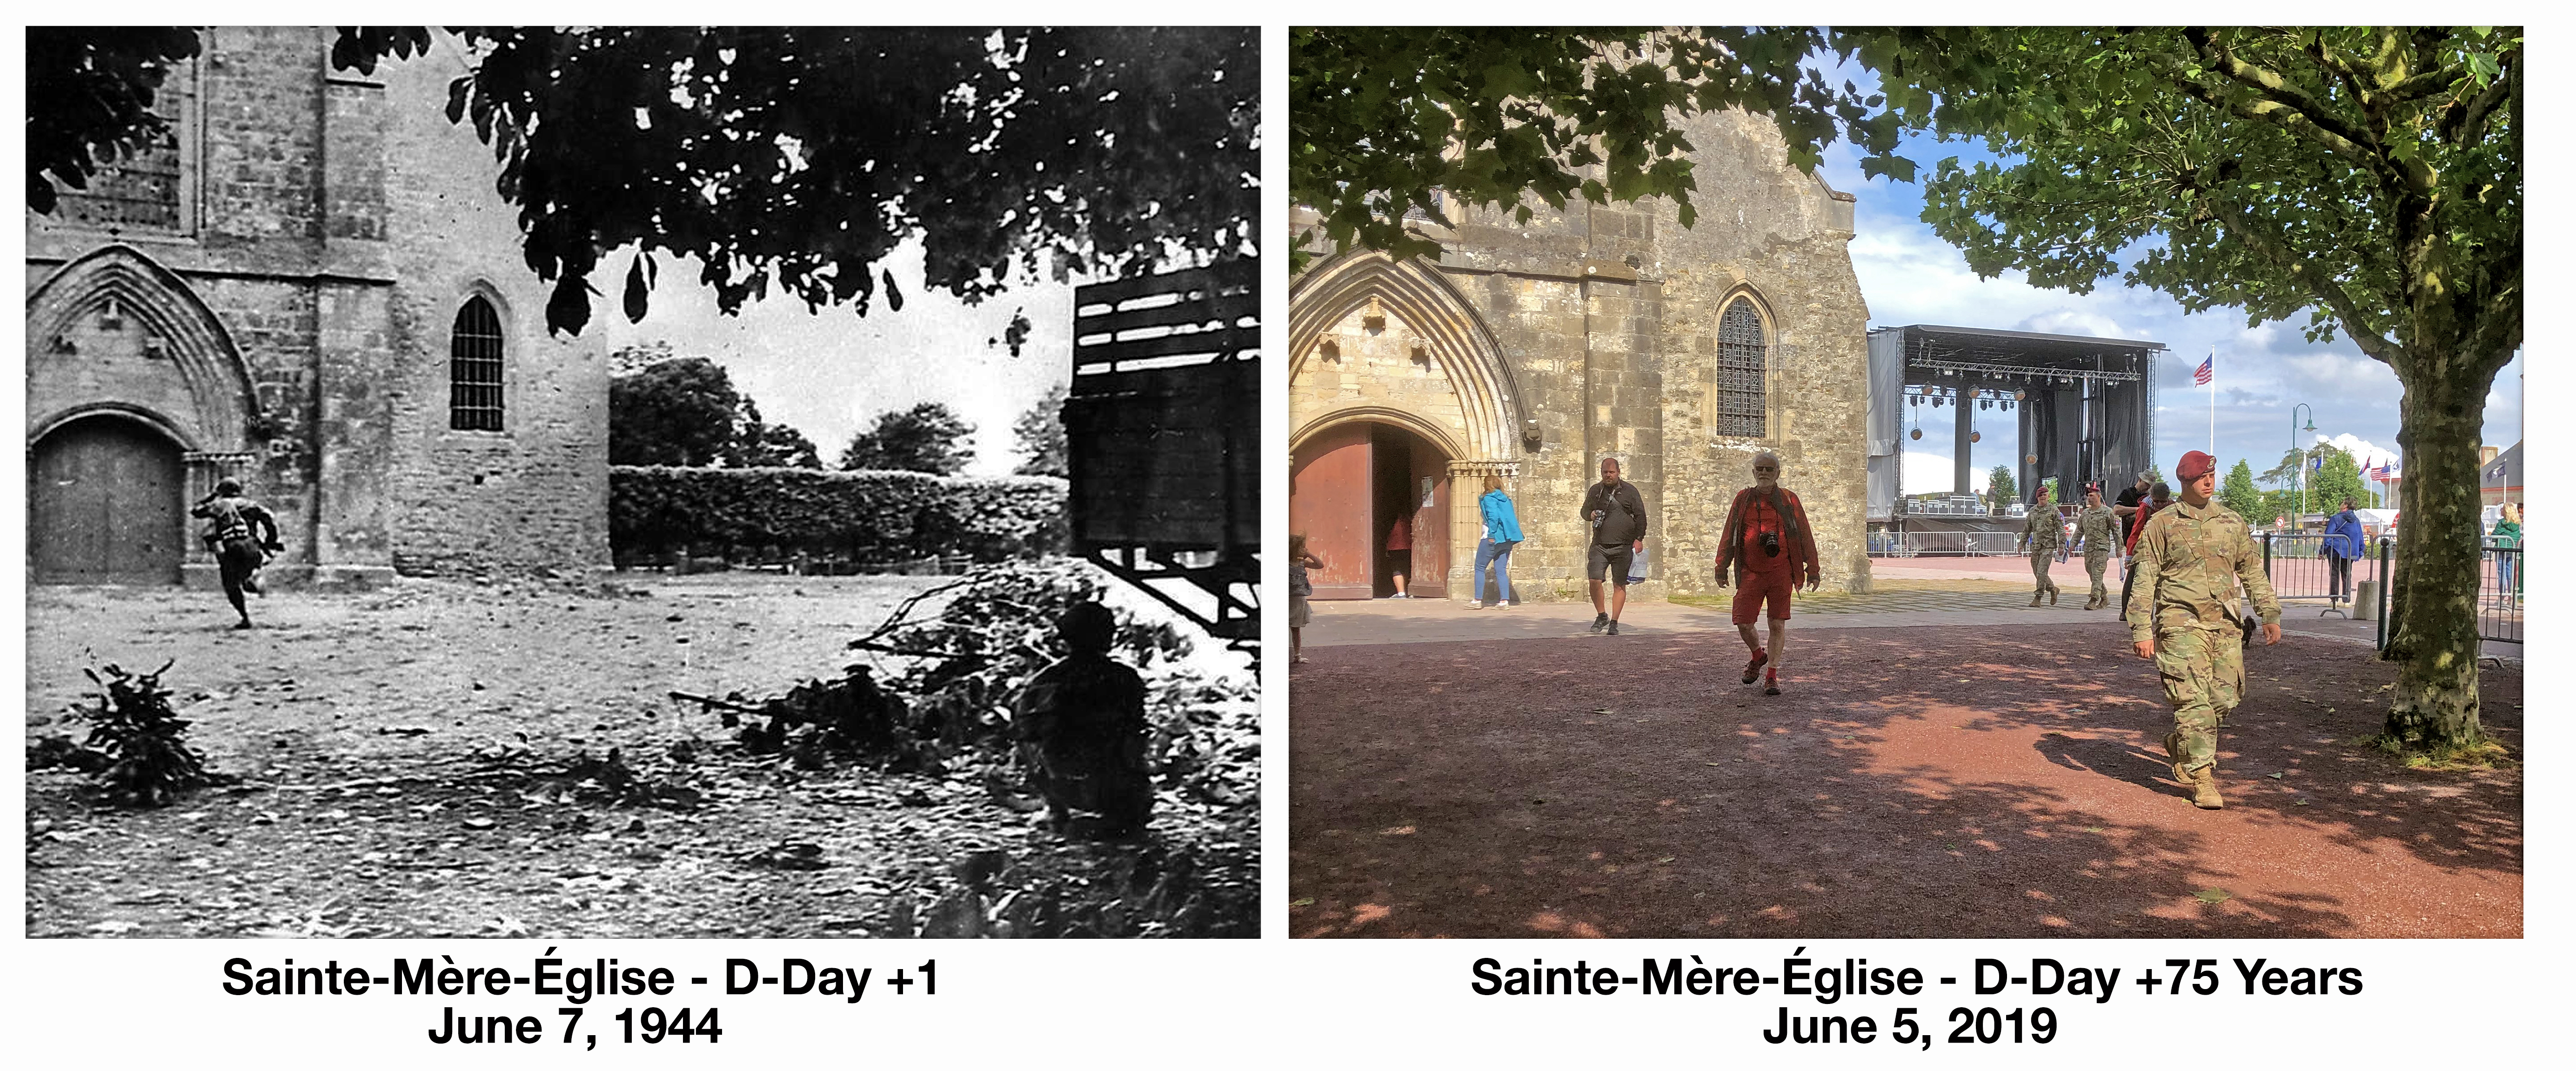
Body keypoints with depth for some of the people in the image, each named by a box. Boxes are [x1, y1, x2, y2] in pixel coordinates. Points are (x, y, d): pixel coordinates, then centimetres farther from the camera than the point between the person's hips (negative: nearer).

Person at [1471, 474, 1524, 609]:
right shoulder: (1506, 499, 14)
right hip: (1507, 540, 7)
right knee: (1501, 571, 8)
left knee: (1480, 568, 5)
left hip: (1493, 538, -7)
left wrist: (1492, 535, -20)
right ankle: (1504, 601, -3)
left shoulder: (1488, 499, -8)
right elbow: (1512, 518, 13)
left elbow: (1494, 516, -21)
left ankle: (1478, 600, 3)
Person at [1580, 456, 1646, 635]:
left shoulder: (1629, 491, 4)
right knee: (1594, 580, -10)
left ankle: (1614, 623, 6)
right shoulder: (1595, 491, 12)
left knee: (1619, 585, -1)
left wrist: (1639, 539, -5)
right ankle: (1602, 616, 10)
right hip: (1600, 545, 2)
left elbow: (1640, 516, 4)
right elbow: (1584, 511, 24)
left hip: (1623, 547, -2)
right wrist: (1590, 515, -1)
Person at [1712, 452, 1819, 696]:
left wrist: (1813, 570, 5)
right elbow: (1729, 536, 13)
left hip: (1781, 572, -1)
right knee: (1743, 623, -4)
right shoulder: (1743, 499, 8)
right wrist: (1721, 568, 12)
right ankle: (1758, 656, 26)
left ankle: (1771, 676, 10)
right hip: (1751, 572, 1)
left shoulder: (1789, 499, 4)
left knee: (1777, 625, 0)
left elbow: (1805, 535, 7)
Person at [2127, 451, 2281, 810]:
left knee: (2225, 698, 4)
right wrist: (2142, 631, -8)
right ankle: (2202, 779, -8)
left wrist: (2270, 615, 10)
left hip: (2225, 623, 5)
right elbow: (2145, 580, -1)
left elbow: (2253, 570, 19)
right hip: (2181, 622, -5)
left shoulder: (2233, 523, 14)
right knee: (2193, 700, -11)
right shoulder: (2162, 524, 2)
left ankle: (2180, 744, 30)